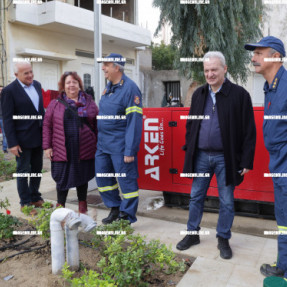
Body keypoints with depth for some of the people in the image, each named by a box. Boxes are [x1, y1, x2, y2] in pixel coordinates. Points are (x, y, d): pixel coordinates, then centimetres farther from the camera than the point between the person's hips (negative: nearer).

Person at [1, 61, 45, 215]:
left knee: (37, 168, 16)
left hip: (39, 136, 6)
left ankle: (35, 197, 33)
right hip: (23, 139, -6)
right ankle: (25, 203, 22)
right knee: (23, 171, 7)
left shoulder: (37, 85, 6)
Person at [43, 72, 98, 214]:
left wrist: (98, 144, 5)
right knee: (63, 178, 5)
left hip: (84, 149, 1)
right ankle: (60, 206, 21)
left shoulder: (89, 102, 7)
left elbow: (97, 124, 8)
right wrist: (47, 146, -2)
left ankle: (82, 205, 29)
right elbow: (47, 126, 4)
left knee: (82, 177, 12)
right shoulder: (55, 104, 5)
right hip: (62, 150, -1)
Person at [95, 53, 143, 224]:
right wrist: (99, 139, 16)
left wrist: (130, 151, -21)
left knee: (126, 181, 2)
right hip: (103, 144, 9)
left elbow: (134, 122, -18)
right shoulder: (108, 87, 12)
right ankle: (115, 209, 32)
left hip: (120, 146, -9)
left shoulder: (130, 88, -14)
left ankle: (127, 218, 17)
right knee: (102, 176, 14)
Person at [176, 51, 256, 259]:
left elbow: (249, 131, -7)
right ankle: (192, 234, 31)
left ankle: (223, 239, 27)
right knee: (196, 197, 13)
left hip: (225, 157, -4)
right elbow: (190, 125, 14)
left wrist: (246, 161, -10)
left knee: (227, 201, 9)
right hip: (201, 156, 4)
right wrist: (189, 150, 8)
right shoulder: (199, 94, 7)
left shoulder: (239, 94, -7)